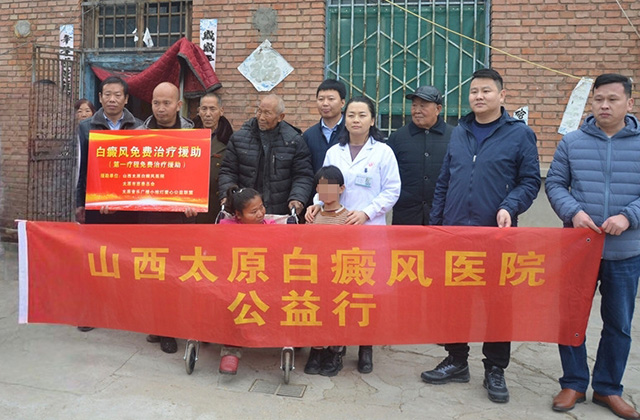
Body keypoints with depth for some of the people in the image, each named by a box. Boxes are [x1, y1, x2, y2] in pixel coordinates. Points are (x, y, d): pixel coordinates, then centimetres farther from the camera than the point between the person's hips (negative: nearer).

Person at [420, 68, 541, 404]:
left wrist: (509, 207, -20)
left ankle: (495, 370, 24)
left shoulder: (519, 134, -1)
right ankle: (456, 361, 27)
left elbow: (530, 181, -2)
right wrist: (435, 223, 9)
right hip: (454, 232, 4)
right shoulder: (459, 133, 10)